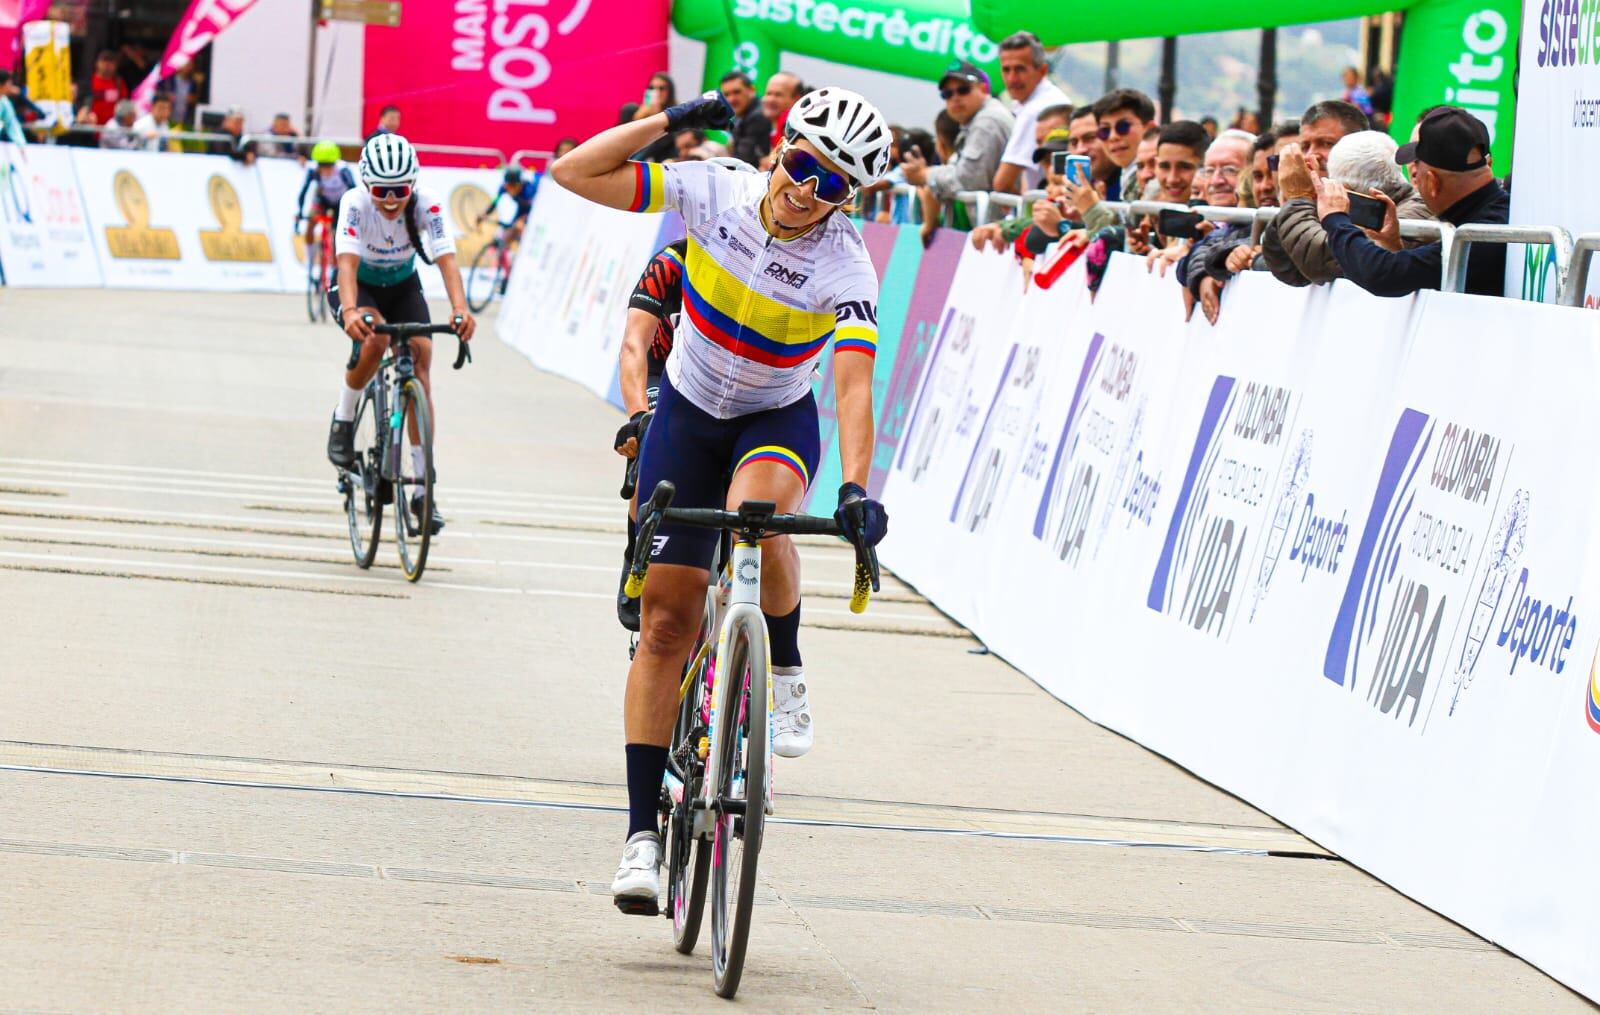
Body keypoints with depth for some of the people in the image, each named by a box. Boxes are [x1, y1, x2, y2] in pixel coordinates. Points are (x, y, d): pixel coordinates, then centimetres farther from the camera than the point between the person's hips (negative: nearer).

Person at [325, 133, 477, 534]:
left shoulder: (426, 204, -26)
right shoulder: (355, 203, -30)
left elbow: (446, 259, -37)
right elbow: (348, 260, -41)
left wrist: (460, 309, -54)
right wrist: (350, 311, -60)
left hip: (403, 286, 2)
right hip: (360, 286, -2)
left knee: (420, 358, -16)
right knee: (374, 338, -34)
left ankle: (423, 487, -13)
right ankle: (343, 421, -6)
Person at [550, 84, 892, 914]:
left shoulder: (845, 269, -24)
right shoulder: (714, 194, -18)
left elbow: (853, 385, -36)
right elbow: (576, 172, -18)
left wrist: (855, 486, -50)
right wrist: (671, 120, -27)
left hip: (779, 420, -2)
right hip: (688, 413, 2)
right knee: (665, 623, -4)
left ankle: (785, 673, -10)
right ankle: (645, 830, 1)